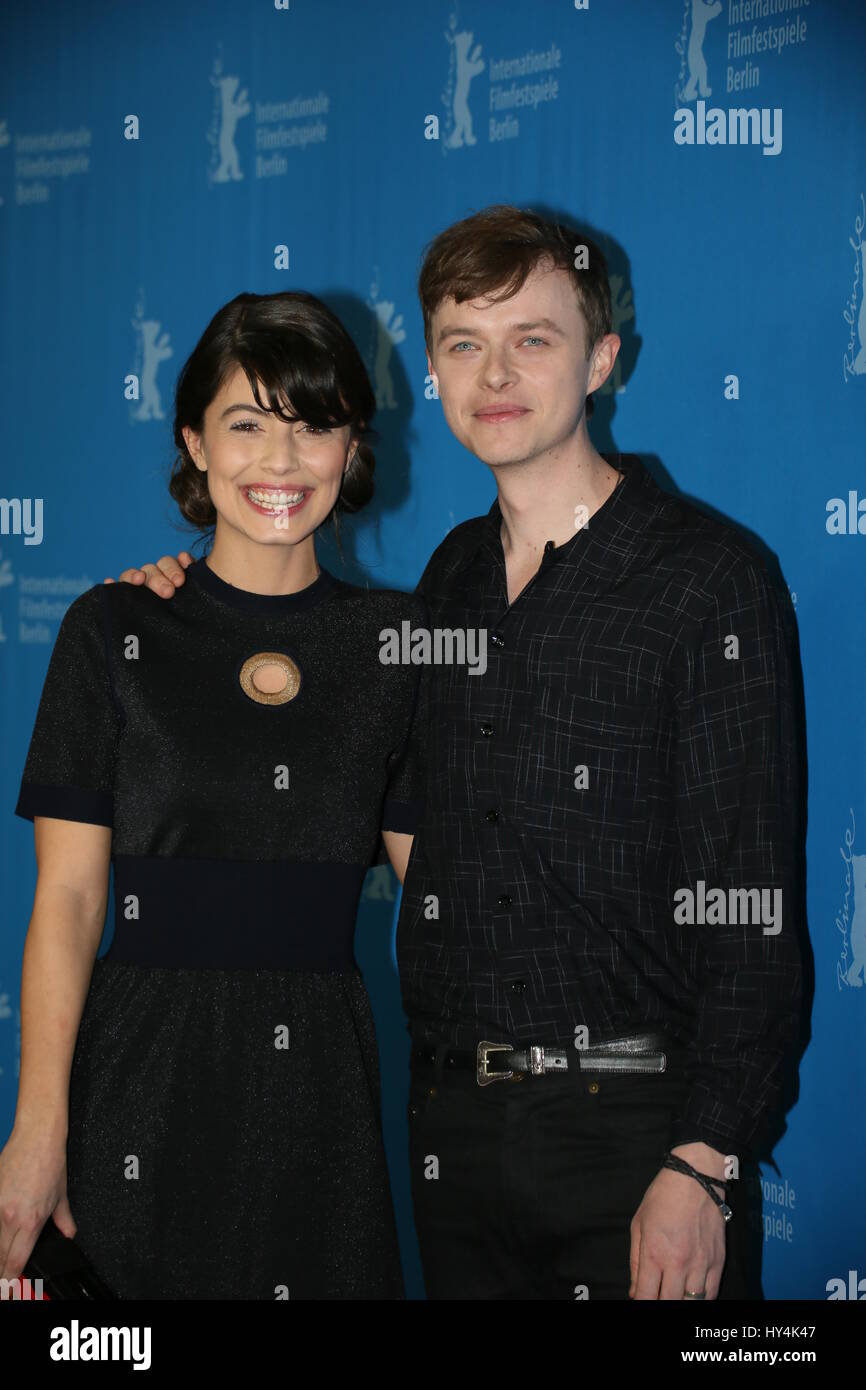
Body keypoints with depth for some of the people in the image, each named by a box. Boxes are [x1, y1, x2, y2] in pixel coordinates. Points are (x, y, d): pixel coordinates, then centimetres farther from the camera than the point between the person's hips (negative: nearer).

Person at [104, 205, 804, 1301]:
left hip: (630, 1127, -5)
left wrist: (702, 1166, -18)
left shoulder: (705, 576, -7)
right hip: (454, 1123, 5)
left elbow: (747, 911, -11)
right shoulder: (453, 574, 11)